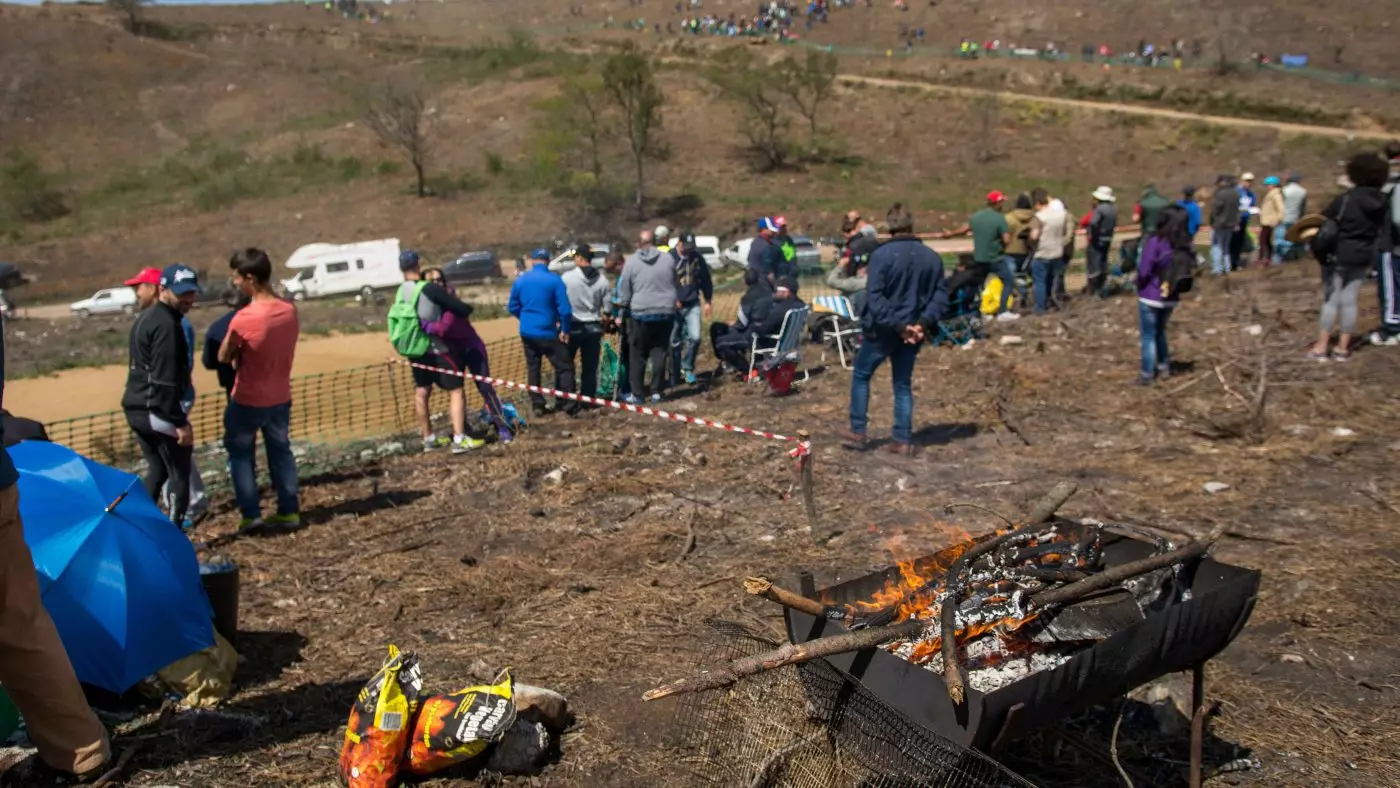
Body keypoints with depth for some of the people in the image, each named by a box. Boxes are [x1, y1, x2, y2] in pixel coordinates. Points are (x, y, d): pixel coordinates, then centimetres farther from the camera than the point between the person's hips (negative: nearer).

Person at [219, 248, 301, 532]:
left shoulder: (243, 319, -23)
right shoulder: (290, 311, -5)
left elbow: (223, 357, -10)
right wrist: (245, 355, 5)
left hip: (247, 400, -5)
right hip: (281, 398, 5)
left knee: (240, 454, 12)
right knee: (281, 452, 16)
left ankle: (251, 514, 11)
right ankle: (289, 511, 18)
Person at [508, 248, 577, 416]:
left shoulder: (520, 280, 2)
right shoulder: (554, 281, -10)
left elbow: (513, 308, 7)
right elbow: (564, 309, -14)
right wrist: (565, 330, -2)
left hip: (527, 332, 5)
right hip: (548, 333, -4)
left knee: (532, 368, 13)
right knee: (564, 368, 3)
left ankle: (537, 405, 15)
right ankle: (569, 405, 0)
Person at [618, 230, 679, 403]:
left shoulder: (631, 261, -4)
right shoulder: (667, 259, 1)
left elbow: (624, 292, 0)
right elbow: (676, 286, 10)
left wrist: (625, 305, 17)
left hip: (641, 313, -2)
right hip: (666, 312, 2)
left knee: (638, 355, 7)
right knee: (659, 353, 8)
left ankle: (636, 394, 8)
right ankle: (657, 392, 9)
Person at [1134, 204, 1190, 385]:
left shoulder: (1155, 241, -20)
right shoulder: (1187, 245, -4)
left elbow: (1144, 271, -18)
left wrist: (1139, 285, 1)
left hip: (1151, 297, -5)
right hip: (1172, 298, 5)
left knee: (1148, 336, 6)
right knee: (1160, 332, 25)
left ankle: (1147, 375, 11)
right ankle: (1164, 367, 31)